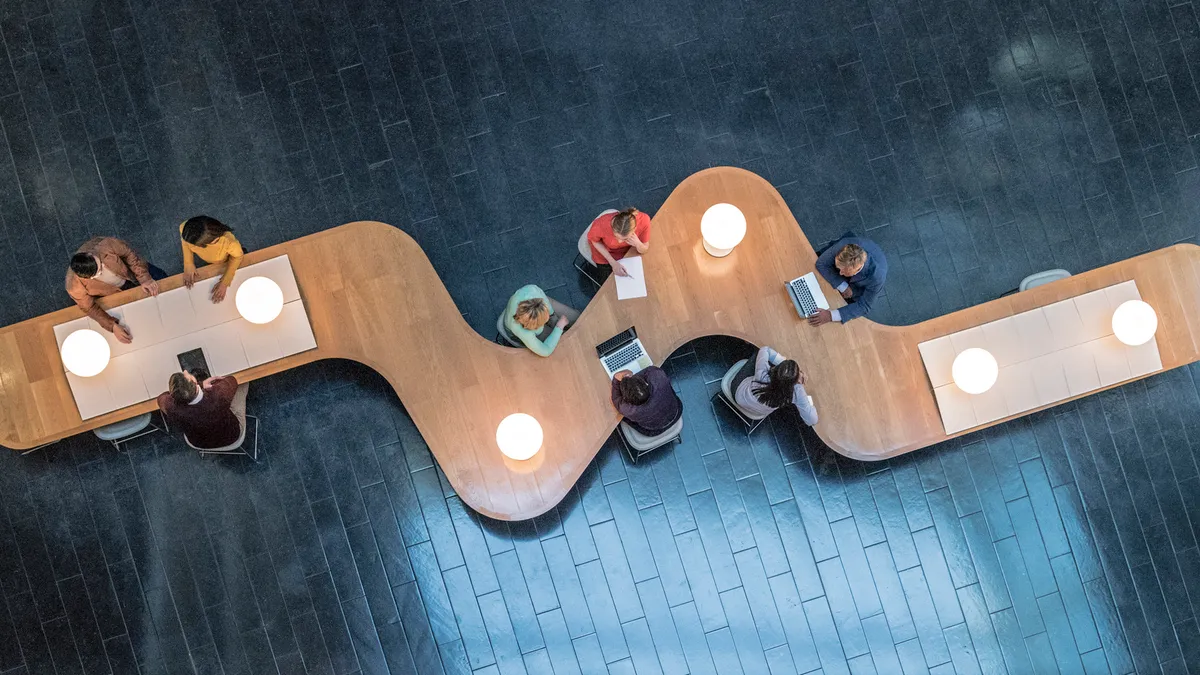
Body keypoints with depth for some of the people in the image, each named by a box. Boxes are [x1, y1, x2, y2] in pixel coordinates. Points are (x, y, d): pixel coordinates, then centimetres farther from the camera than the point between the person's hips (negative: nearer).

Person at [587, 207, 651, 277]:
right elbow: (594, 241, -15)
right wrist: (613, 263, -21)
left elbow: (644, 251, -20)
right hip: (604, 251, -2)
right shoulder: (602, 223, -41)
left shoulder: (644, 221, -38)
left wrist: (638, 244, -43)